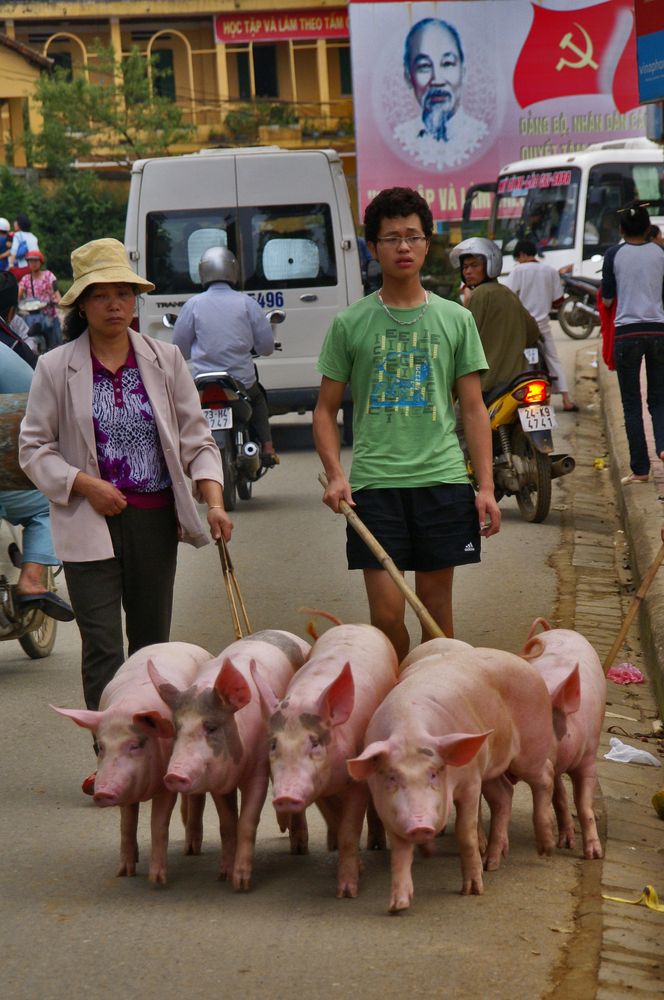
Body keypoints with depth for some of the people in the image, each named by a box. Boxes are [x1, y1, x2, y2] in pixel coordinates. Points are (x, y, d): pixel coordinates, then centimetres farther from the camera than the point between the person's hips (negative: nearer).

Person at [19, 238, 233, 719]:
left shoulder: (165, 360, 4)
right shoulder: (56, 367, -1)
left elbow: (196, 437, 5)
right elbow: (34, 447, 2)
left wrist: (214, 502, -9)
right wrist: (84, 485, -12)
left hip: (156, 521, 3)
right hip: (91, 523, -3)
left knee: (152, 643, 11)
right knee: (103, 649, -8)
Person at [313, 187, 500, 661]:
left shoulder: (456, 320, 9)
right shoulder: (350, 324, 6)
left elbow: (474, 409, 10)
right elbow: (326, 409, 9)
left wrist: (486, 485, 2)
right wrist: (335, 474, -6)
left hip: (442, 478, 1)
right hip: (374, 482, -1)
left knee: (436, 605, 5)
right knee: (386, 612, -5)